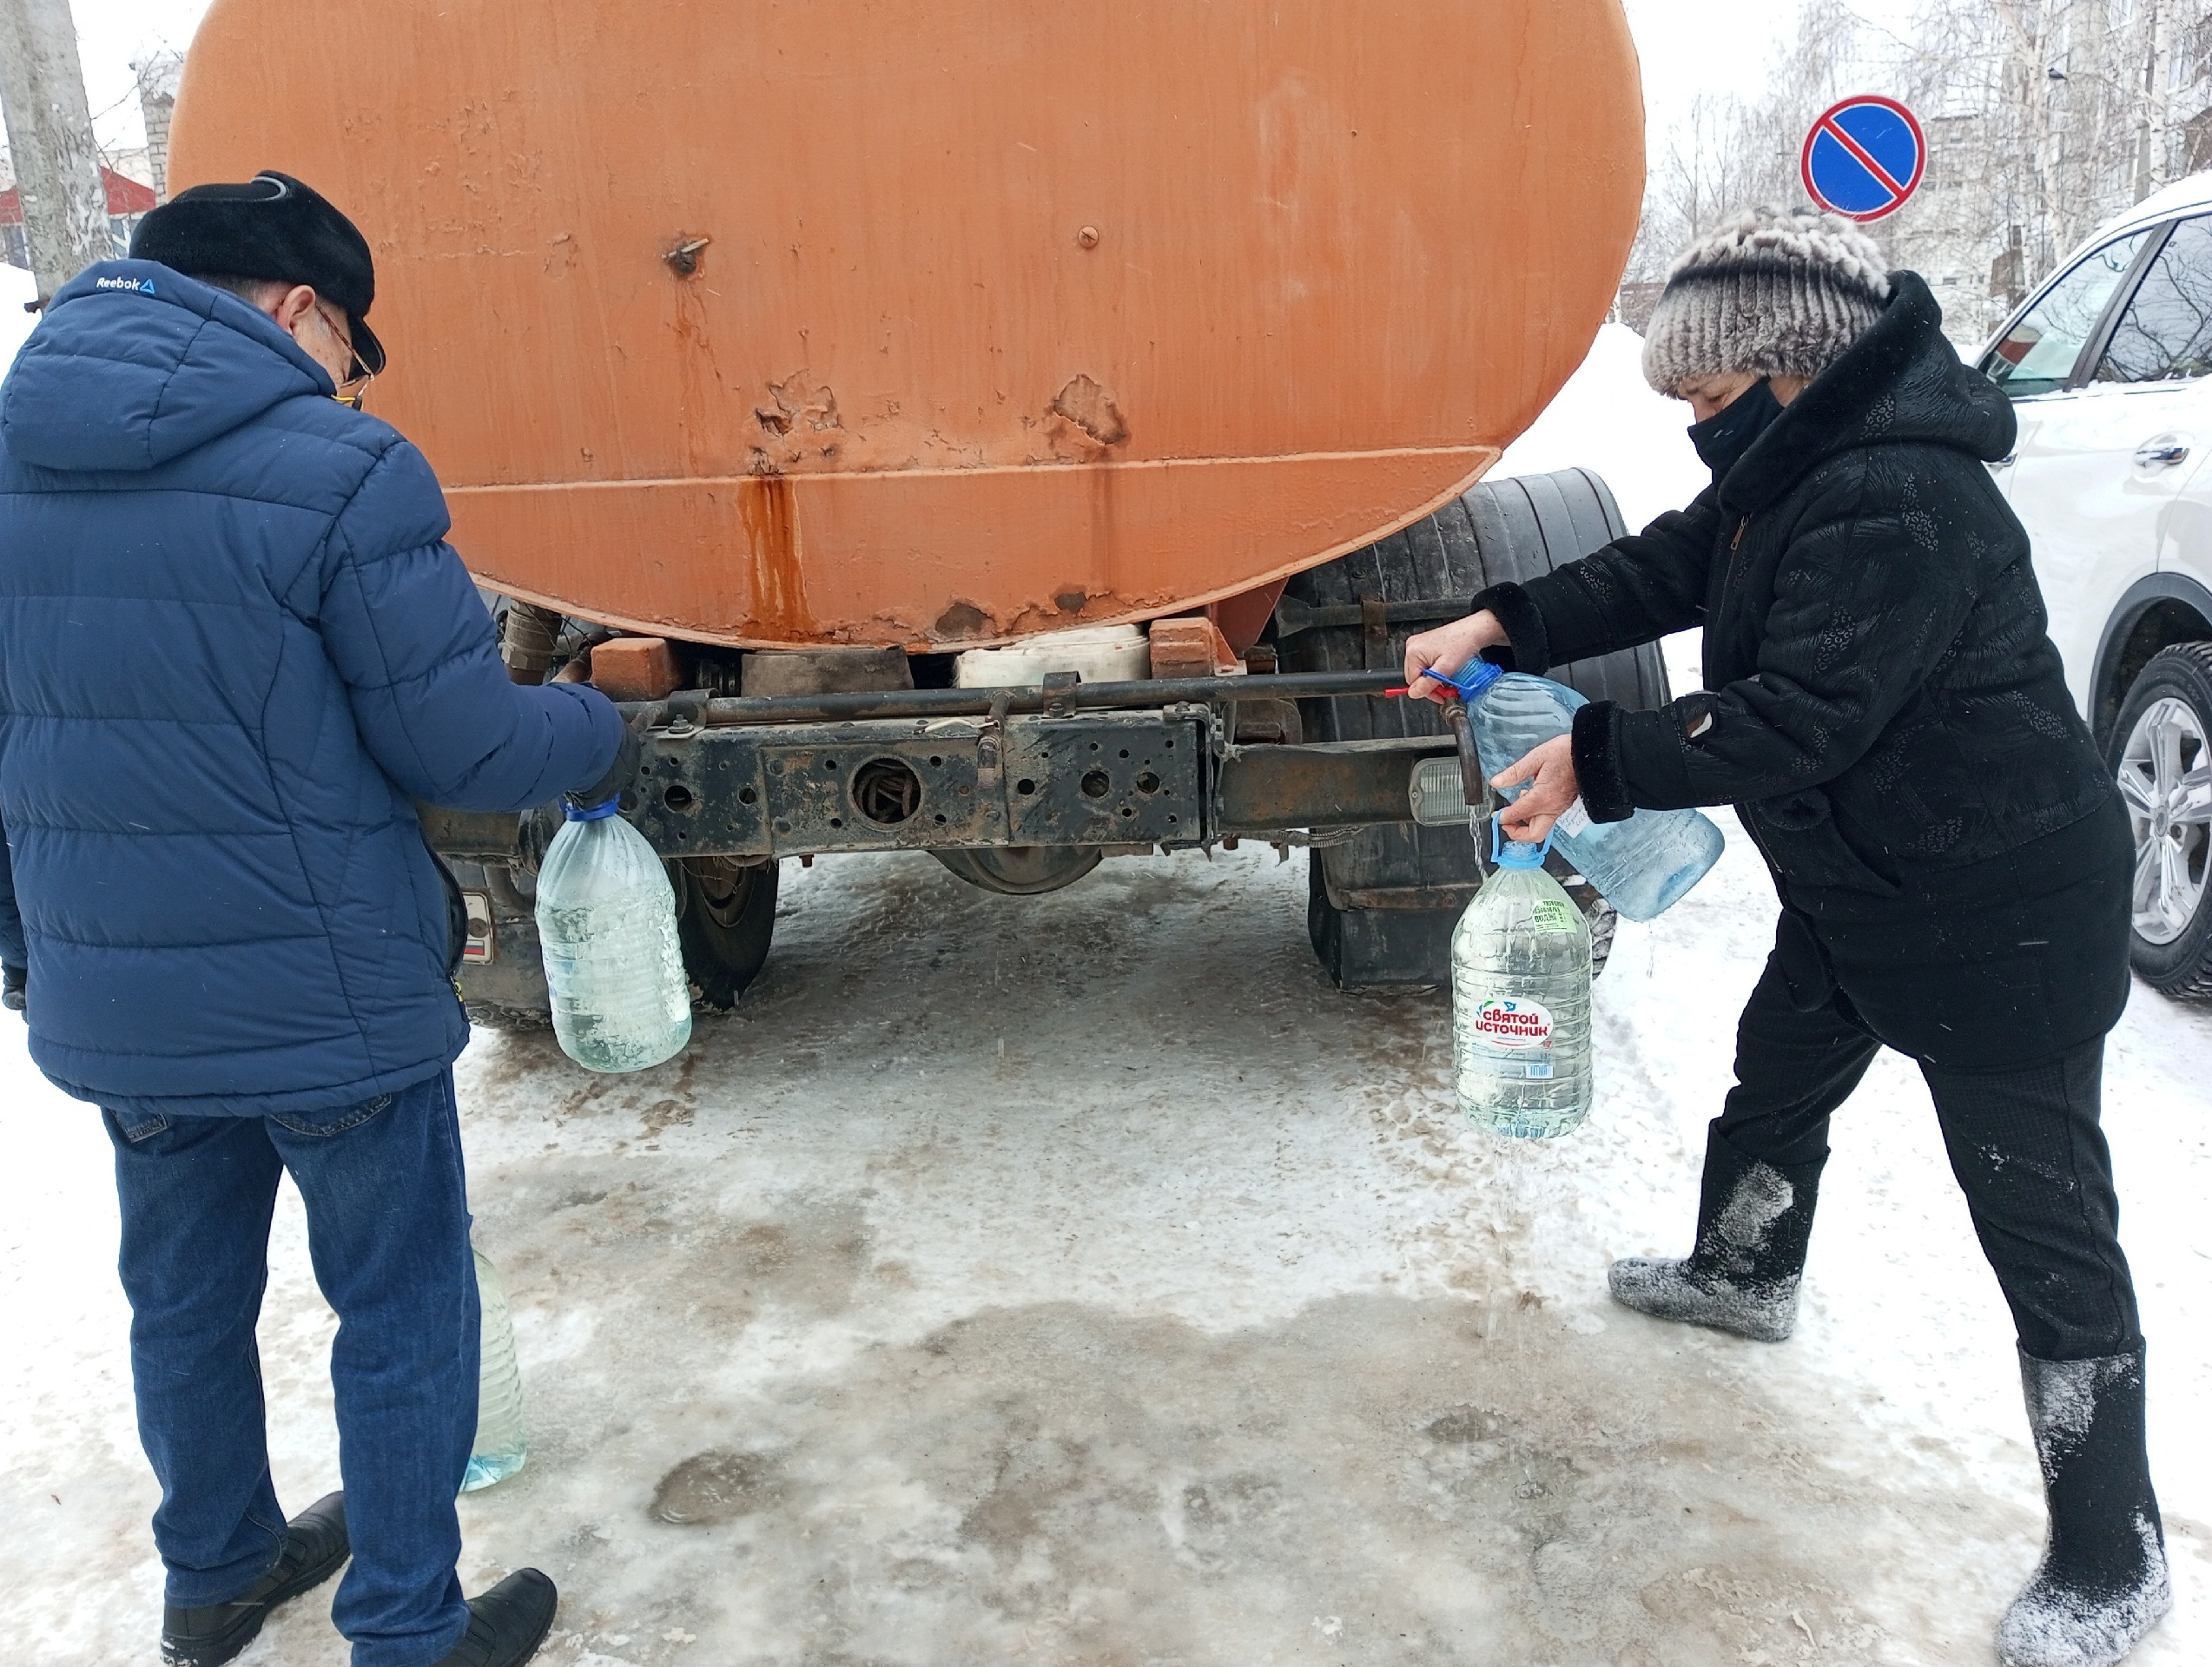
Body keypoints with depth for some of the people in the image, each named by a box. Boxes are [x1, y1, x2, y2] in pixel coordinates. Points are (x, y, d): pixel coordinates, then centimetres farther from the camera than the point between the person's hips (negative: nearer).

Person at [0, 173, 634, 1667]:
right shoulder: (339, 473, -17)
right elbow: (465, 748, -16)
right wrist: (600, 734, 4)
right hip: (325, 1001, -6)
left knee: (186, 1303, 24)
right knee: (402, 1316, 12)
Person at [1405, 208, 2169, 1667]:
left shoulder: (1894, 505, -29)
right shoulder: (1801, 468, 4)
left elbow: (1797, 721, -31)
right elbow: (1669, 568, 9)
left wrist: (1598, 761, -23)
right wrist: (1501, 629, -3)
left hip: (2003, 916, -11)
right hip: (1864, 887, 11)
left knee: (2045, 1222, -1)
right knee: (1778, 1074, 28)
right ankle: (1744, 1276, 56)